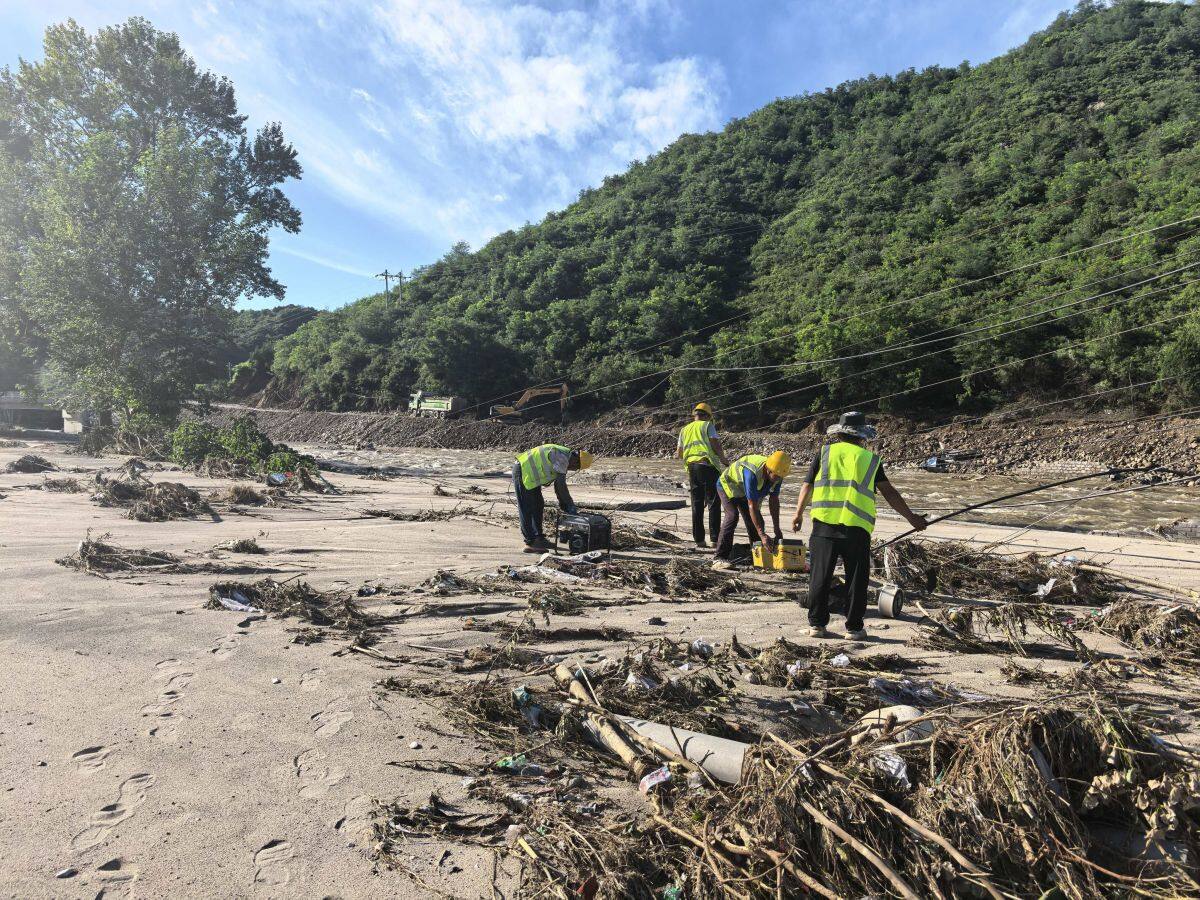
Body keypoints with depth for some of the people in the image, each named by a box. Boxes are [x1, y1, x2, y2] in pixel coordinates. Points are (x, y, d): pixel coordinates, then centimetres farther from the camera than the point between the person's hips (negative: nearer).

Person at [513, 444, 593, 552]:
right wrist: (570, 504, -14)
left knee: (538, 506, 15)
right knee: (527, 510, -8)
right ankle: (530, 543, -5)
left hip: (529, 475, 11)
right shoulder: (561, 457, -21)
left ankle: (538, 538, 23)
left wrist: (563, 504, 14)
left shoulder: (564, 461, 11)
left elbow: (558, 484, 16)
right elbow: (561, 485, -22)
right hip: (523, 473, -11)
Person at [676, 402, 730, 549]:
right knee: (713, 504, 0)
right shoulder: (707, 425, 4)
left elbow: (679, 454, 19)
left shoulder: (684, 430, 19)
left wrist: (678, 451, 41)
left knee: (697, 505, 9)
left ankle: (699, 539, 8)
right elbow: (716, 444, -8)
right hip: (708, 465, -5)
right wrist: (724, 460, 6)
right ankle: (715, 538, -3)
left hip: (691, 467, 5)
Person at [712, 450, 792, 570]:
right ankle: (719, 558, -28)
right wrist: (762, 535, -42)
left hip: (745, 492, 7)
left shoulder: (777, 475, -21)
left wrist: (777, 530, -13)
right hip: (728, 486, -7)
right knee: (732, 516, -26)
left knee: (756, 521, -1)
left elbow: (774, 501, -11)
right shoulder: (752, 474, -43)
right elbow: (752, 506, -41)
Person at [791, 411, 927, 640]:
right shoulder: (870, 459, 10)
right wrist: (911, 517, 21)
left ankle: (816, 624, 13)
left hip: (824, 524, 1)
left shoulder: (825, 452, 10)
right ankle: (854, 627, 16)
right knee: (856, 579, 11)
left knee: (820, 576, 8)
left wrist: (798, 515, 22)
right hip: (856, 528, 0)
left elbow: (807, 486, 10)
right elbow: (889, 493, 11)